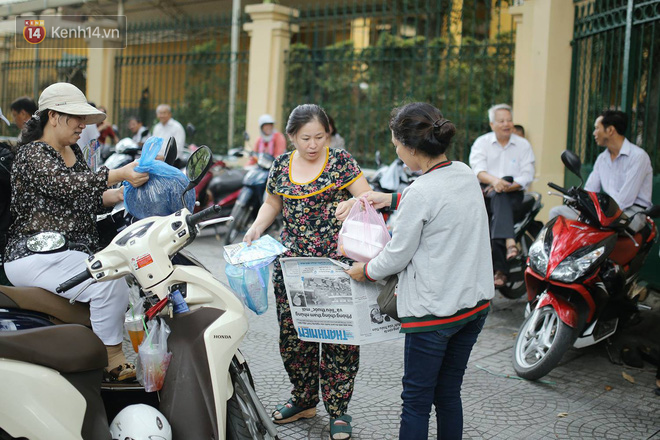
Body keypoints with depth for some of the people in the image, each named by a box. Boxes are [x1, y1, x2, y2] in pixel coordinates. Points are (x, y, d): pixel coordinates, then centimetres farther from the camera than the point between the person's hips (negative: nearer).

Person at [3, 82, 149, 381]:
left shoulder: (73, 151, 17)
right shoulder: (33, 154, -11)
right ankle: (113, 362, -13)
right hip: (35, 257, -10)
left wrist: (119, 195, 0)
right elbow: (67, 185, -29)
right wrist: (119, 174, -40)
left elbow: (87, 199, 19)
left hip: (72, 251, 10)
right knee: (110, 285, -26)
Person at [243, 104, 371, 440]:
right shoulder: (281, 166, 9)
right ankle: (304, 400, 29)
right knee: (292, 335, 10)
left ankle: (338, 410, 14)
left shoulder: (340, 162, -3)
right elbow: (272, 203, 20)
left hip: (336, 263, -4)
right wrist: (256, 227, 2)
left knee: (338, 336, 0)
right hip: (292, 262, 4)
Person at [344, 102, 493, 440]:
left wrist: (365, 271, 7)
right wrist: (392, 199, 28)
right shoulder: (465, 174, 2)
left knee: (416, 402, 5)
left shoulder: (421, 193, -21)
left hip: (434, 309, -8)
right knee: (448, 394, 18)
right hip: (476, 301, 8)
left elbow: (397, 256, -12)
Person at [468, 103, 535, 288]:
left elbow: (527, 176, 1)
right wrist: (494, 180, -29)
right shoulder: (481, 142, 11)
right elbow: (478, 169, -7)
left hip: (513, 193, -1)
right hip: (486, 191, 1)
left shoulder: (523, 145, 12)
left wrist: (506, 186, -17)